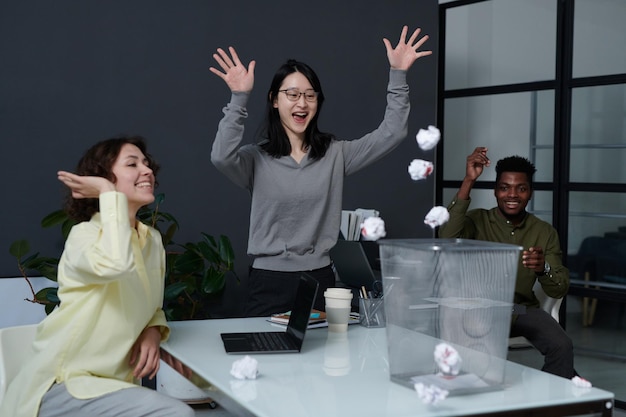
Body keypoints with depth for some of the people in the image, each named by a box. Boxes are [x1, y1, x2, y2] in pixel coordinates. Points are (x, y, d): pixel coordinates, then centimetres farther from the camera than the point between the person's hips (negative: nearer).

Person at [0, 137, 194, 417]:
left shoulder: (153, 239, 8)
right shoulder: (84, 234, -14)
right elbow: (116, 263, -38)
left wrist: (154, 331, -5)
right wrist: (110, 193, -24)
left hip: (115, 381, 7)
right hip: (65, 385, -7)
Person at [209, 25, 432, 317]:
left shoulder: (334, 154, 6)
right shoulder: (256, 158, -3)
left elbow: (391, 134, 1)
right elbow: (222, 158, -23)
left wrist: (398, 75, -7)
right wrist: (239, 98, -27)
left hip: (320, 279, 3)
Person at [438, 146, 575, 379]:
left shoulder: (545, 232, 4)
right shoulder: (477, 220, -3)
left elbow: (559, 290, -1)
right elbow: (448, 240, -26)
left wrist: (544, 268, -26)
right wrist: (468, 181, -28)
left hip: (523, 310, 3)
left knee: (562, 347, -25)